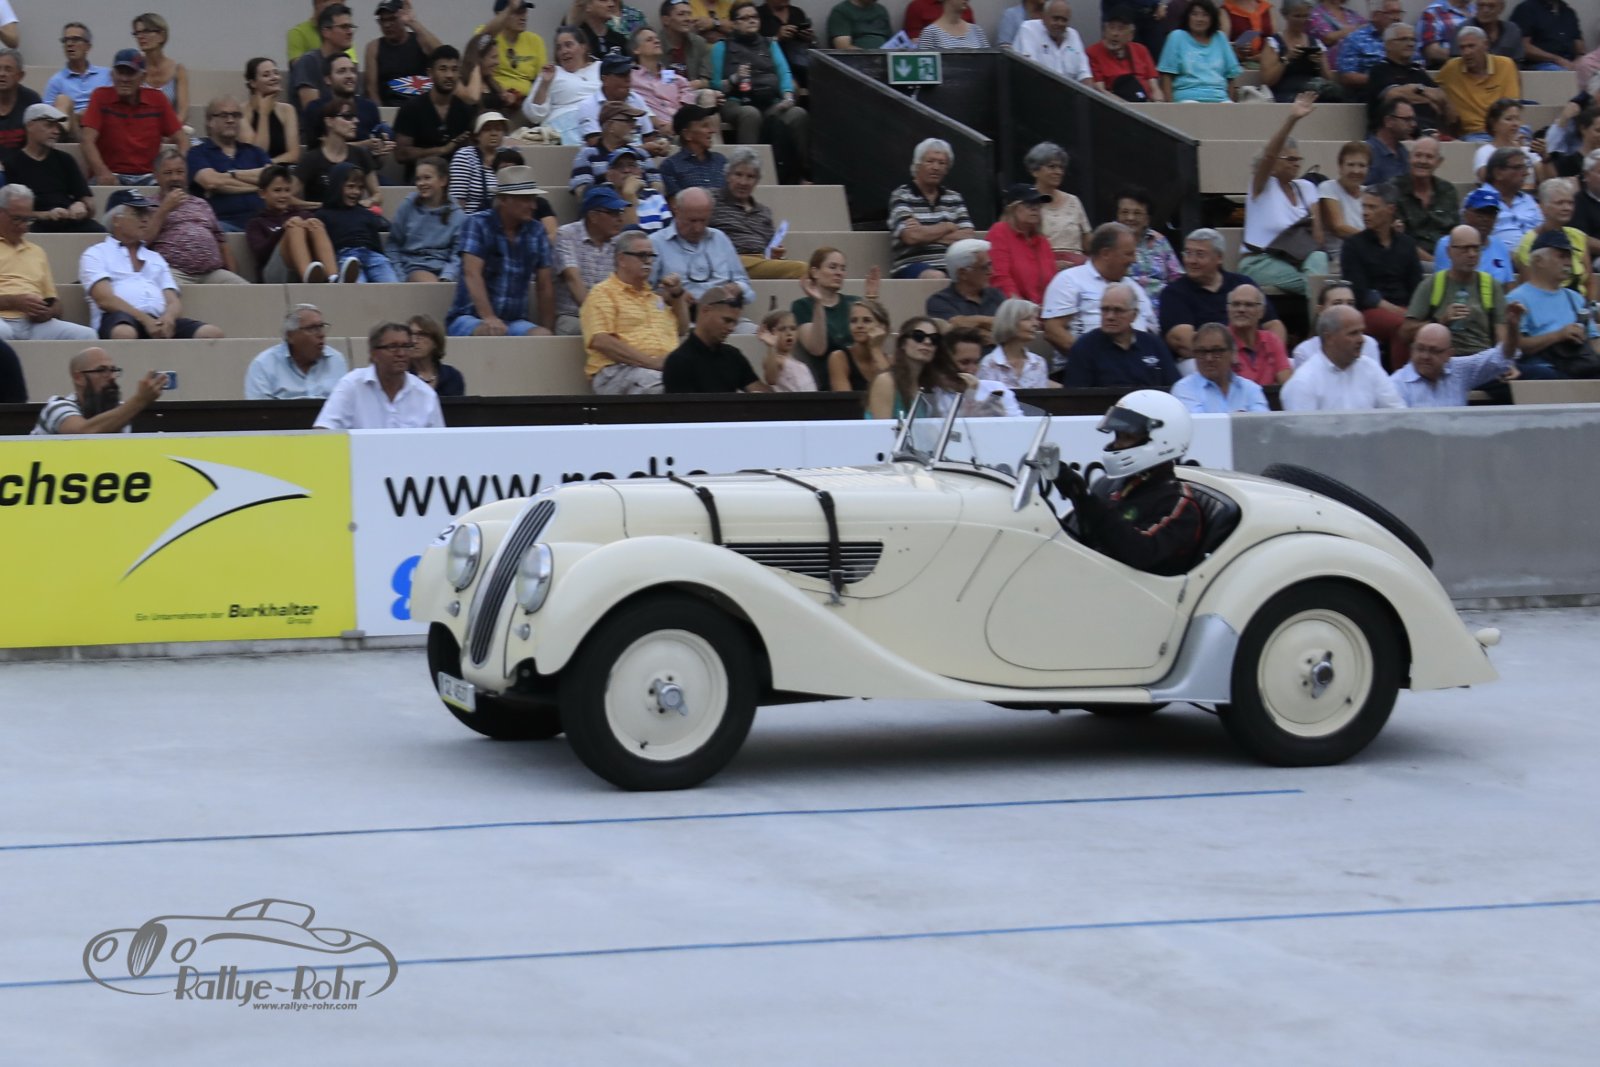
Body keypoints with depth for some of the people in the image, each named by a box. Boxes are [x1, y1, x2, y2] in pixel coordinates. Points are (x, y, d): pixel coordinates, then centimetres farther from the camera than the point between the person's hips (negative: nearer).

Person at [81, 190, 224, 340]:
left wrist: (168, 317, -7)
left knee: (212, 333, -24)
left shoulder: (155, 258, 31)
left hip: (159, 322, 5)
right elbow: (105, 300, -3)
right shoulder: (95, 254, 14)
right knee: (124, 334, -44)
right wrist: (145, 320, -16)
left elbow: (174, 302, 20)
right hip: (121, 320, -5)